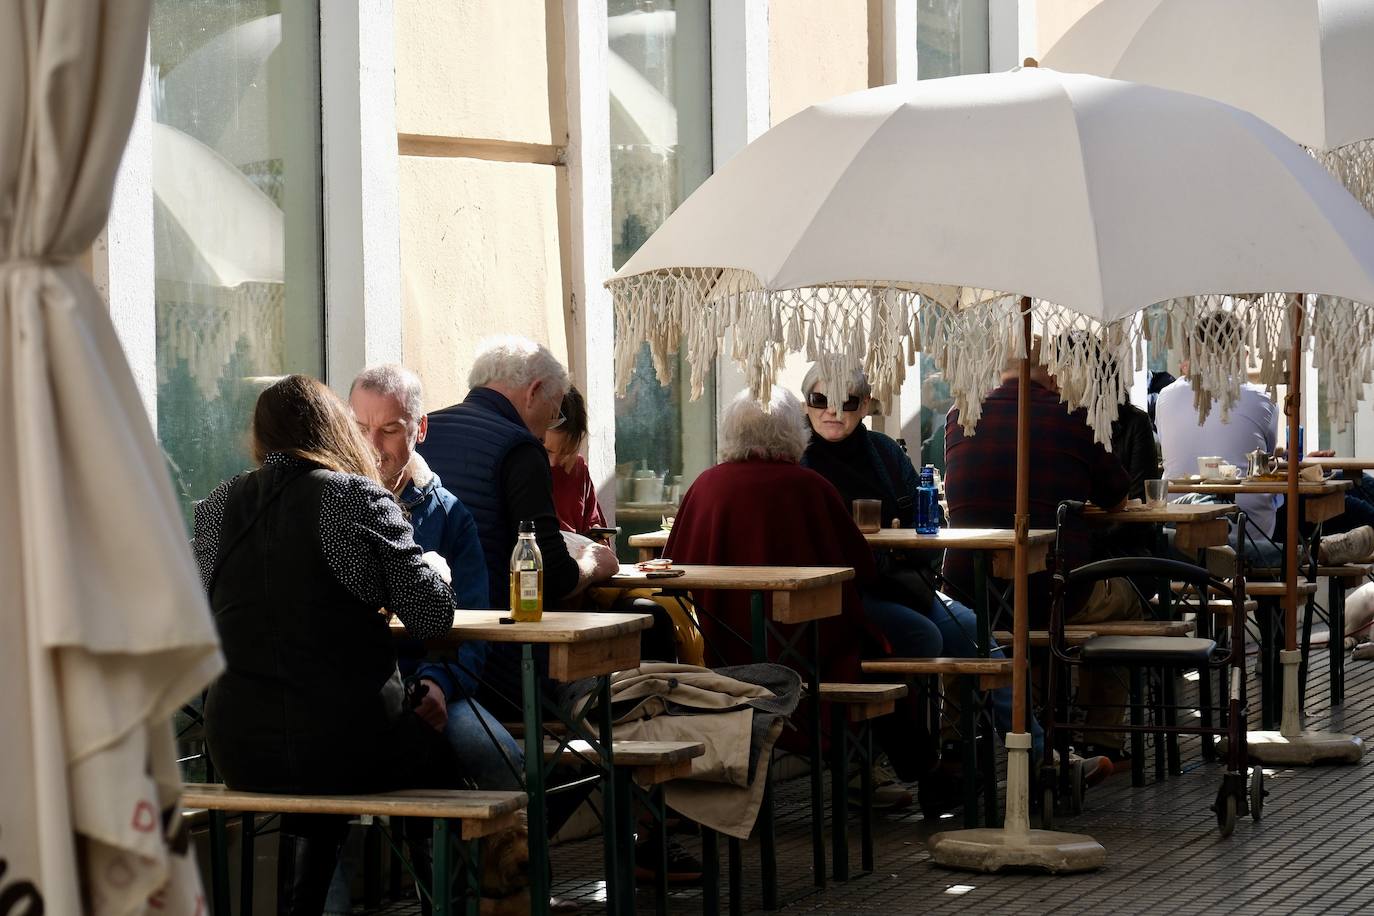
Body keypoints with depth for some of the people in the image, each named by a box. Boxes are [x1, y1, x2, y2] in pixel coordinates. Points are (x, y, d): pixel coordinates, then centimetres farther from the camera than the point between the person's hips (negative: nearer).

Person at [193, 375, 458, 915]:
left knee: (310, 797, 36)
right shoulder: (360, 499, -7)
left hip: (238, 753, 4)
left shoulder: (217, 507, 5)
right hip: (350, 745, -4)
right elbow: (430, 617, -9)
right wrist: (433, 570, 14)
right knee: (438, 766, 26)